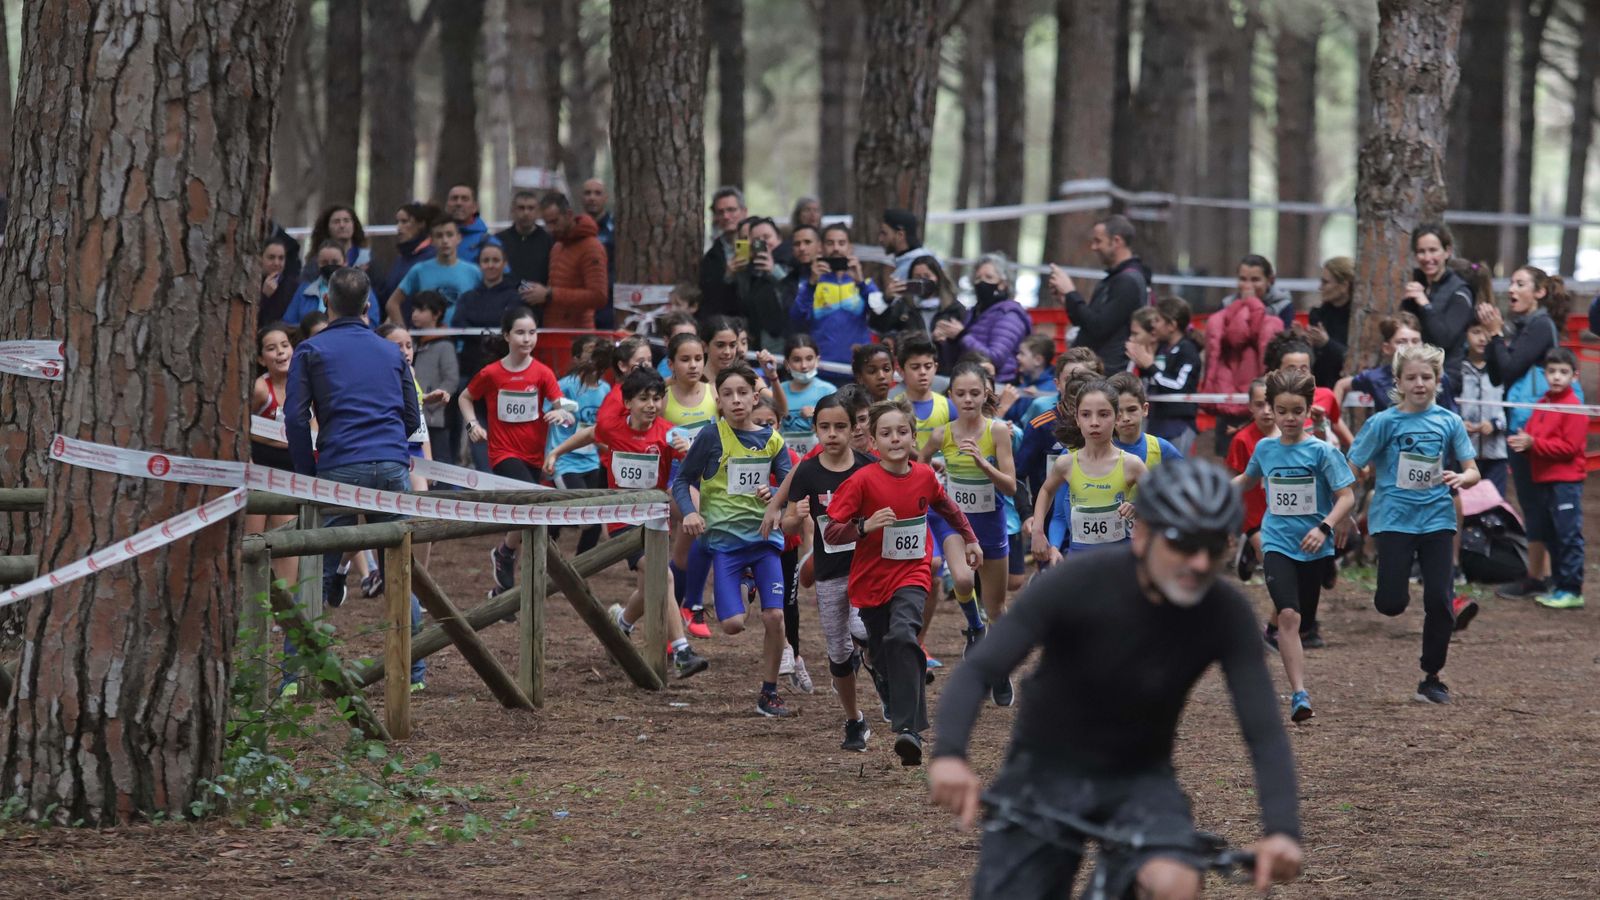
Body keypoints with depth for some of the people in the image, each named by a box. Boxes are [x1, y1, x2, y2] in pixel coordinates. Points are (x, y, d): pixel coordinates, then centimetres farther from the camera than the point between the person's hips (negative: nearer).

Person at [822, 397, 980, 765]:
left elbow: (946, 505, 23)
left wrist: (970, 539, 32)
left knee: (903, 637, -26)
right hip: (872, 580, 1)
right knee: (884, 658, 6)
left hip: (912, 575, -1)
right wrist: (865, 526, -30)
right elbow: (830, 533, -13)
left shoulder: (924, 476, -1)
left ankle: (909, 731, -33)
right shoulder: (862, 481, -11)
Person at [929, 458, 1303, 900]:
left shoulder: (1226, 615, -15)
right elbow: (977, 671, -28)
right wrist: (949, 754, -47)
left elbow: (1265, 731, -19)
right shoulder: (1077, 583, -22)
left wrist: (1281, 829, -37)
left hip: (1139, 780, 1)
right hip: (1047, 774, -1)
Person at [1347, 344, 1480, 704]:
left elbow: (1473, 472, 4)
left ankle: (1431, 678, 12)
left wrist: (1461, 478, -19)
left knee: (1438, 600, -4)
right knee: (1391, 603, -13)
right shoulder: (1384, 422, -4)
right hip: (1395, 520, -1)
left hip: (1437, 518, 2)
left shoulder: (1448, 422, 2)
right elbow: (1353, 470, -2)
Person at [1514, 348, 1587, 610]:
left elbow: (1570, 446, -16)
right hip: (1543, 480, 8)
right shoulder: (1543, 404, 13)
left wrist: (1534, 443, -17)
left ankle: (1571, 590, -5)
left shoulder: (1573, 407, -11)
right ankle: (1558, 584, 22)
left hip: (1566, 481, -8)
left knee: (1569, 536, -6)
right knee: (1552, 534, 14)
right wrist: (1522, 440, -7)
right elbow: (1533, 435, 17)